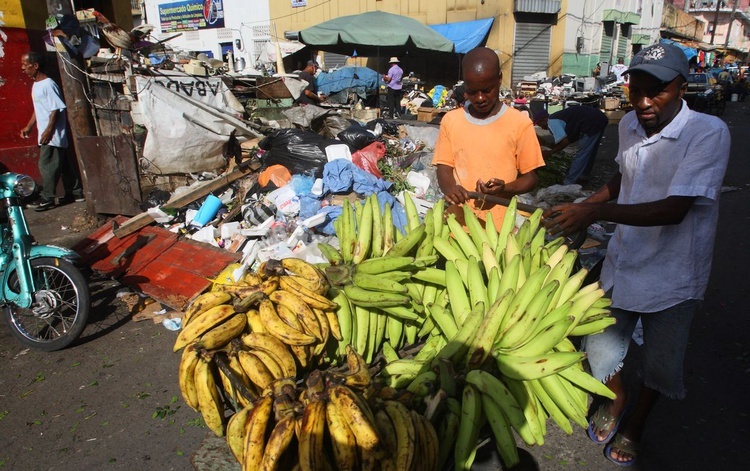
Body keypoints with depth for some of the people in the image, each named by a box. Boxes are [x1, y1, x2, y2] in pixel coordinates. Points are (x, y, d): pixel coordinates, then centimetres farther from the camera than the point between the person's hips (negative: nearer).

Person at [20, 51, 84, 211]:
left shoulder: (48, 85, -15)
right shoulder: (36, 85, 14)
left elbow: (56, 109, -19)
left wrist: (49, 130, -21)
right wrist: (29, 126, 21)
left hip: (53, 135, -9)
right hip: (45, 135, 9)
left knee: (47, 165, -5)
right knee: (61, 164, 12)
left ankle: (47, 198, 3)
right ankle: (75, 192, 20)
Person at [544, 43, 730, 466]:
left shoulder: (710, 133, -20)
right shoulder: (630, 125, -2)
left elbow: (674, 209, -30)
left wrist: (595, 212, -38)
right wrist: (582, 207, 4)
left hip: (672, 276, -4)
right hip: (624, 261, 4)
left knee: (660, 365, 12)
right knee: (599, 350, 11)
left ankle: (636, 423, 42)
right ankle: (617, 397, 44)